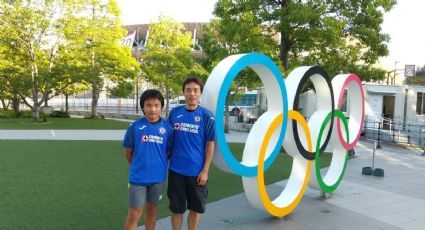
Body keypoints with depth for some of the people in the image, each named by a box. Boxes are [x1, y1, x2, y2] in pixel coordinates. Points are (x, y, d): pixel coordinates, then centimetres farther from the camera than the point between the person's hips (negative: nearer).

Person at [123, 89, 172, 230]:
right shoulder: (135, 126, -9)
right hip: (138, 177, -2)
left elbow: (169, 150, 4)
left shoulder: (167, 127, -5)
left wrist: (160, 165, 4)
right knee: (134, 214, 4)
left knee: (152, 210, 18)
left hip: (158, 177, 2)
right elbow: (128, 151, 2)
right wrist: (138, 167, 9)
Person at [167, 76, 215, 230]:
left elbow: (210, 145, -4)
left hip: (196, 171, -1)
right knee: (176, 208, 12)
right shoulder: (174, 113, -1)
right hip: (176, 170, 1)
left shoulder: (207, 116, -7)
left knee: (196, 208, 14)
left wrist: (205, 171, -7)